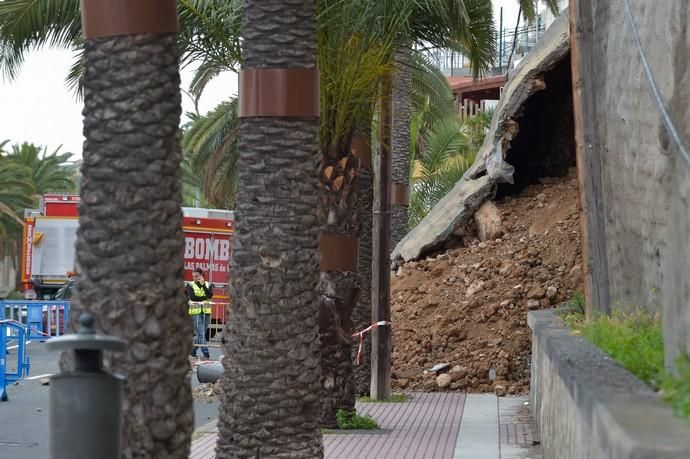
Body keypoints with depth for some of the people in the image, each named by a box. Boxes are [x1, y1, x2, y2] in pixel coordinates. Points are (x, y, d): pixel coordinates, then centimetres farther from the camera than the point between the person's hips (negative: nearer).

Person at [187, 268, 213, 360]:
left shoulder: (208, 285, 9)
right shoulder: (190, 285, 2)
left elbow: (210, 295, -9)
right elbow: (192, 297, -13)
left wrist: (203, 285, -16)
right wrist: (204, 298, -8)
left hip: (206, 312, 4)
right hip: (196, 312, -4)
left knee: (200, 333, 8)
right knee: (200, 333, -10)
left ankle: (193, 351, 22)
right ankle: (205, 353, -14)